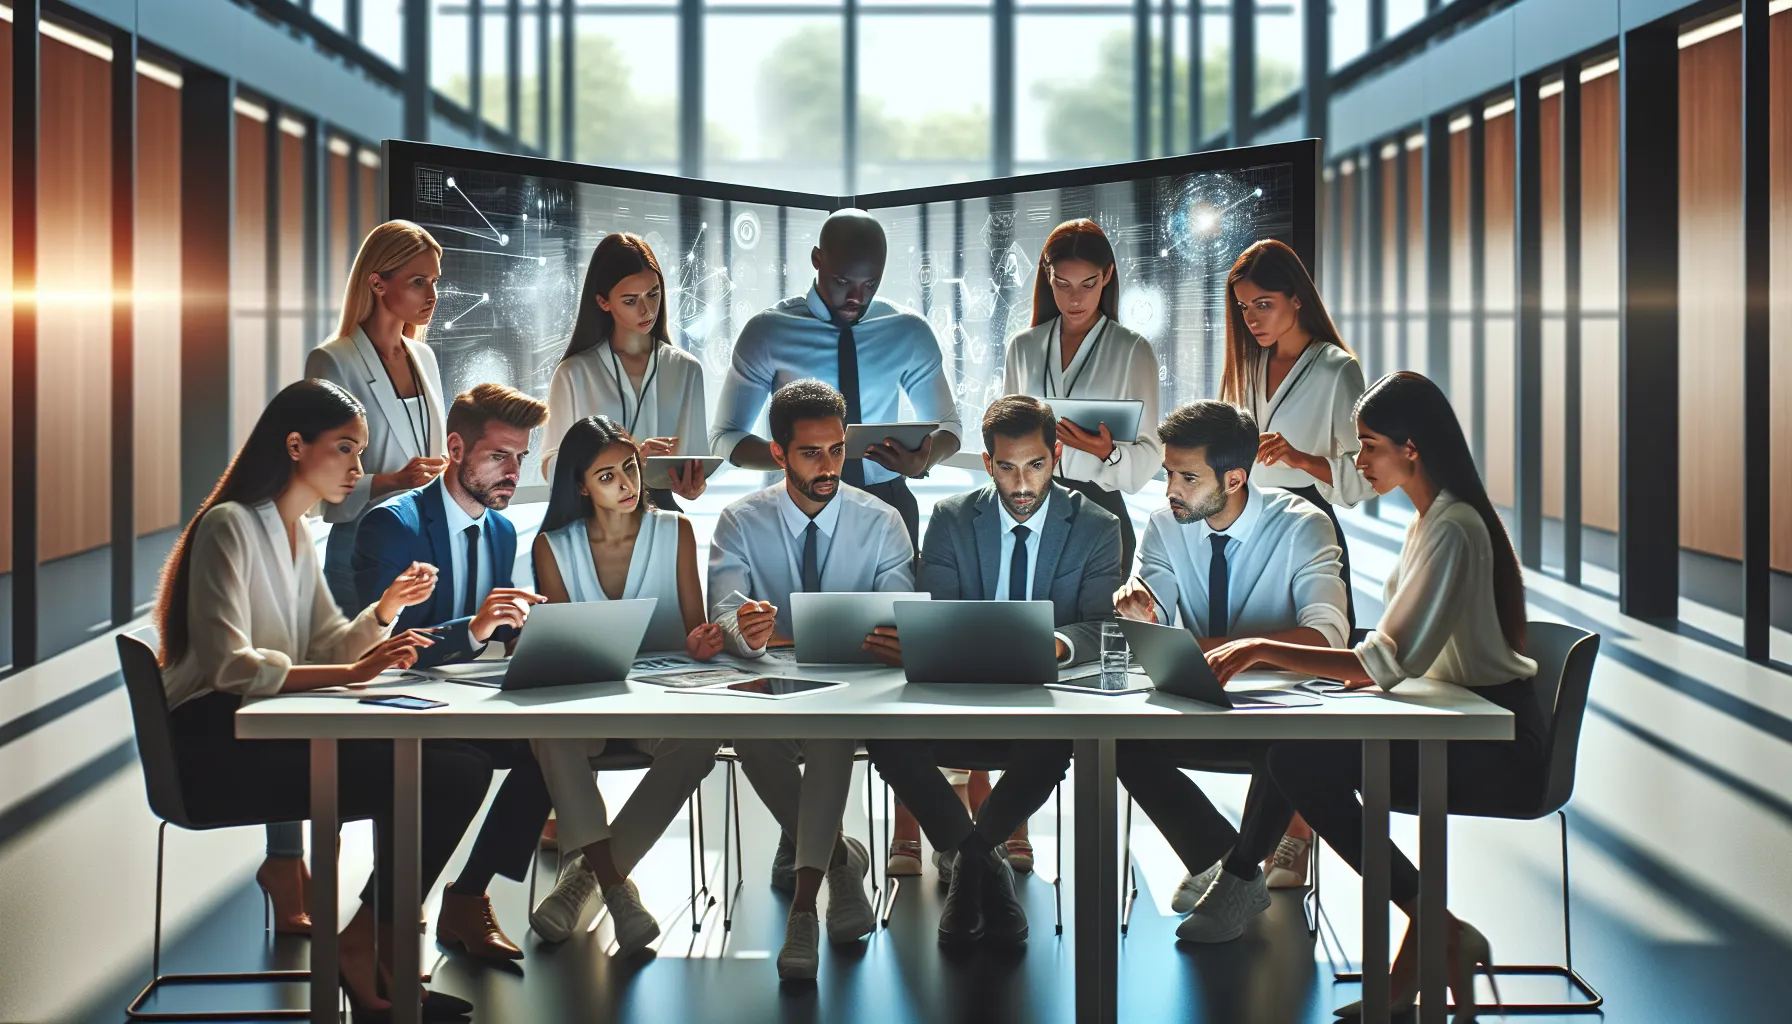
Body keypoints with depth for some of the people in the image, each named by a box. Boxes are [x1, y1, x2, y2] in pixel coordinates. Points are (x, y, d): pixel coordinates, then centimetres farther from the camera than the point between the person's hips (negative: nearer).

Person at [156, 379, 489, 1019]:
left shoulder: (296, 534, 19)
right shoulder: (230, 525, -10)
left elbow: (327, 649, 16)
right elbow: (229, 666, -20)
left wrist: (387, 609, -3)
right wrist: (353, 673, -26)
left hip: (271, 733, 9)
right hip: (215, 745, -9)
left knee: (460, 769, -10)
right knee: (409, 775, -24)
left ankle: (374, 943, -5)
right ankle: (364, 945, -8)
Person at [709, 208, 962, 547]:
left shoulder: (910, 332, 0)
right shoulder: (768, 332, -7)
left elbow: (947, 425, 9)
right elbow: (724, 438, -5)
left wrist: (925, 459, -17)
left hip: (888, 505, 2)